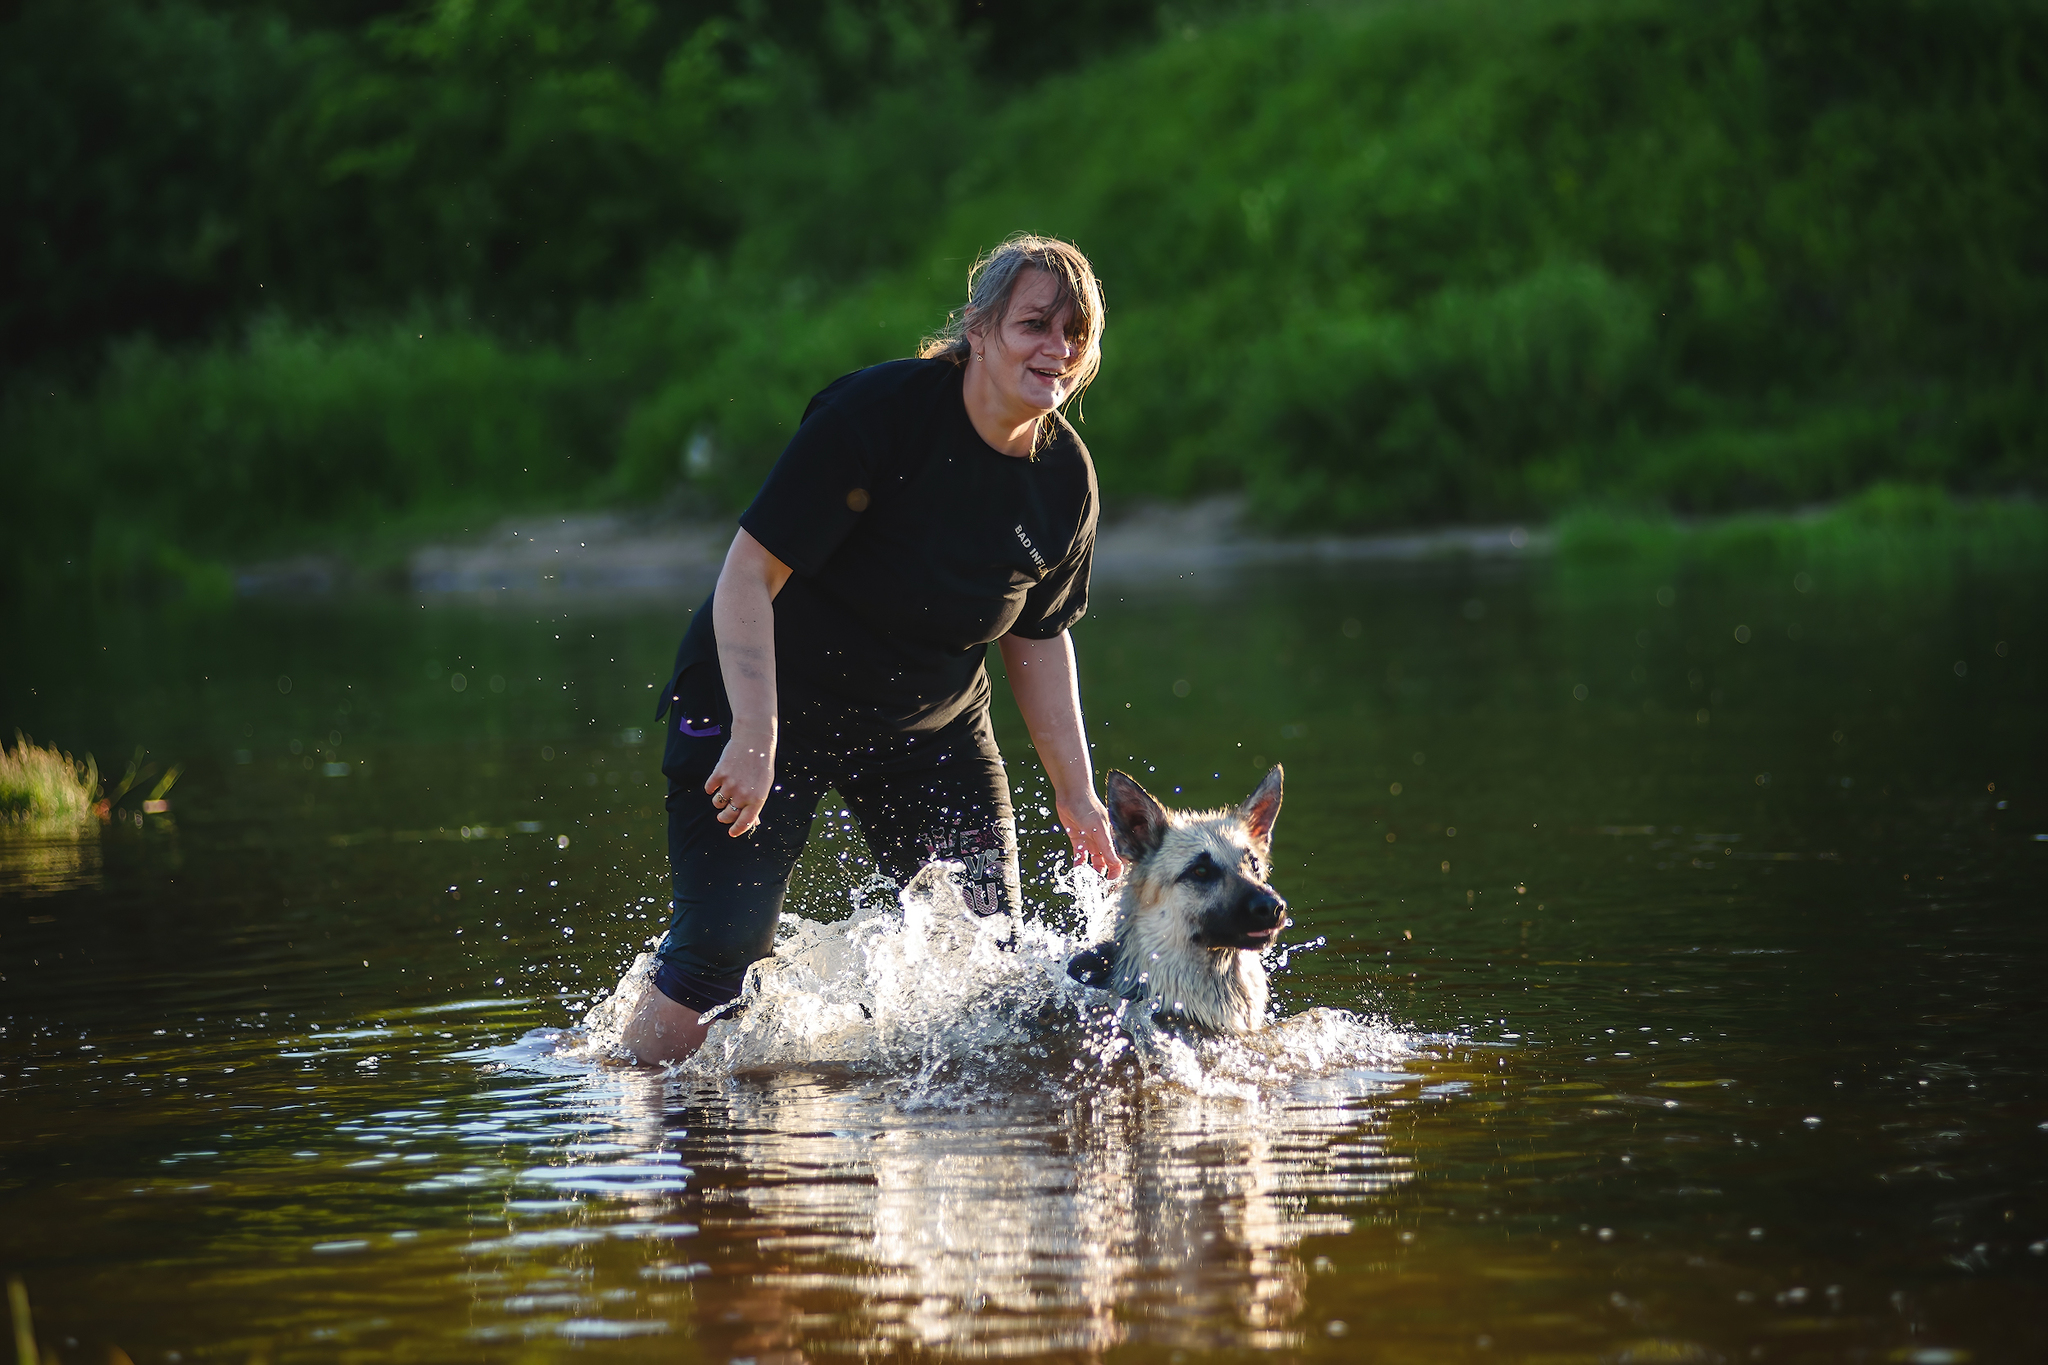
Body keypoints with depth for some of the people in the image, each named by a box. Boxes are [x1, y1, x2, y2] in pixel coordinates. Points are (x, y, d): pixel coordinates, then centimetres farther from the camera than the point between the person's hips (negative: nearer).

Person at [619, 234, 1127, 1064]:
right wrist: (754, 737, -31)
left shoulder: (1064, 476, -6)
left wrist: (1076, 792, 7)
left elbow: (1039, 636, 9)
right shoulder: (876, 412, -25)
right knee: (722, 948, -12)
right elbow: (748, 574, -24)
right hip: (768, 696, -5)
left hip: (930, 722, 6)